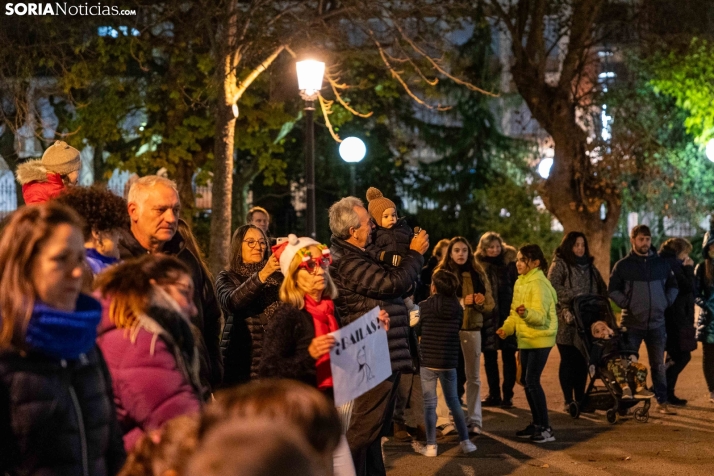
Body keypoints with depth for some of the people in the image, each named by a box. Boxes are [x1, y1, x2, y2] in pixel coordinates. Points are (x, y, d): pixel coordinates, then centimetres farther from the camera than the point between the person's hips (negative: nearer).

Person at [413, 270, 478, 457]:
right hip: (449, 362, 3)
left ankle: (431, 446, 5)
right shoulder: (458, 308, 0)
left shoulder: (424, 306, -9)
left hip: (428, 361, -3)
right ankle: (465, 441, 15)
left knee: (429, 403, 4)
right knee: (453, 401, 15)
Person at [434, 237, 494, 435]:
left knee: (473, 376, 5)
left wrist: (482, 302, -13)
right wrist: (461, 302, -17)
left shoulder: (478, 274, 9)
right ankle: (448, 419, 2)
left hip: (472, 329, 3)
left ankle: (474, 420, 9)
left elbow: (490, 303, 9)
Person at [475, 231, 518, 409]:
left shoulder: (510, 263, 1)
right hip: (488, 317, 2)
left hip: (508, 316, -2)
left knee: (508, 357, 2)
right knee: (489, 358, 8)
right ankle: (494, 395, 17)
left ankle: (507, 396, 7)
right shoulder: (479, 266, 6)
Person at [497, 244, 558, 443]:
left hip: (540, 338, -9)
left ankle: (546, 428, -8)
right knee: (526, 381, 11)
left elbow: (540, 316, -24)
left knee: (532, 381, -12)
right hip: (525, 338, 9)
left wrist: (526, 313, -43)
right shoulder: (520, 282, 10)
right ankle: (536, 423, 22)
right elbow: (515, 311, 17)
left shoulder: (538, 284, -17)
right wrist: (507, 327, 2)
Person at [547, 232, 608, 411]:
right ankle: (569, 401, 6)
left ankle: (580, 398, 12)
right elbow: (553, 287, -13)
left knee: (582, 361, 4)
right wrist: (575, 296, -18)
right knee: (568, 361, 0)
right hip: (567, 322, -5)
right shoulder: (559, 265, -1)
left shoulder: (589, 266, 18)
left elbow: (602, 288, 21)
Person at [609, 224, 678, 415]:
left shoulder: (661, 264, 7)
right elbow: (612, 290, 1)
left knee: (659, 365, 8)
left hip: (657, 323, 3)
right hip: (632, 323, -3)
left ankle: (662, 402, 15)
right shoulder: (623, 265, -2)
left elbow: (673, 286, 17)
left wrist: (667, 302, 4)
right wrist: (626, 304, -9)